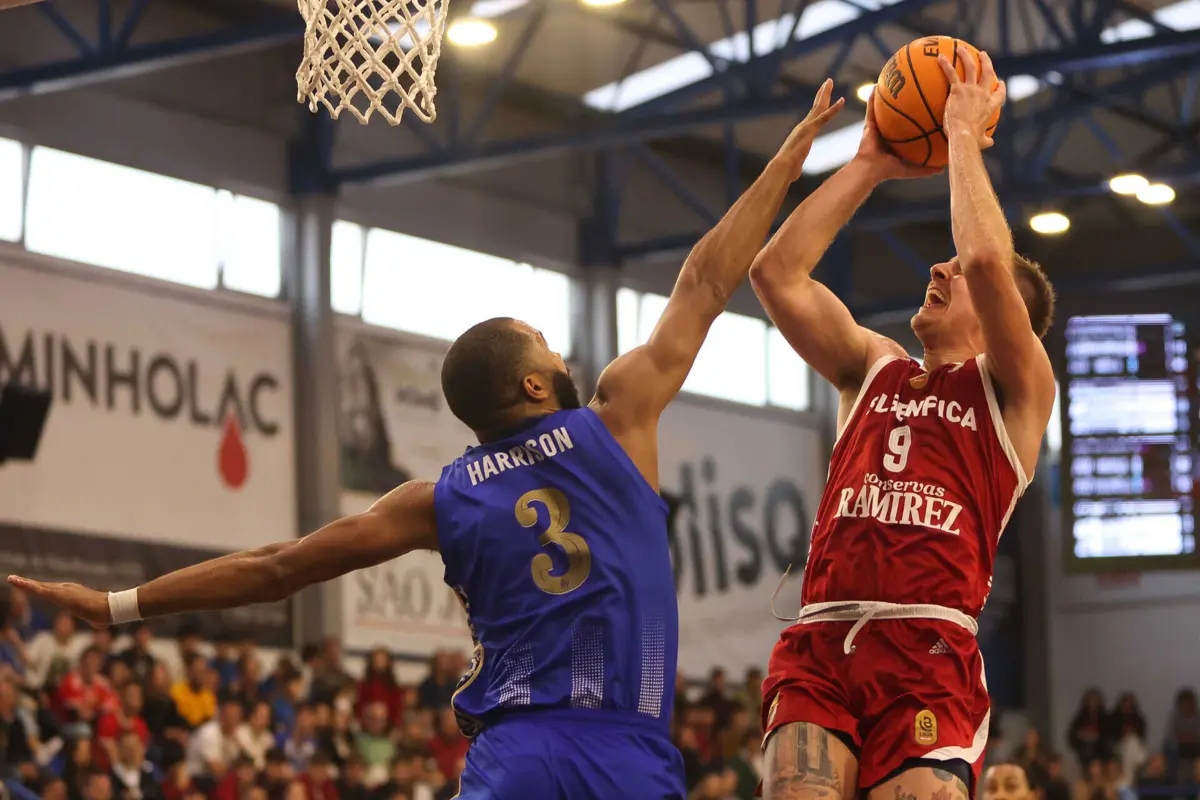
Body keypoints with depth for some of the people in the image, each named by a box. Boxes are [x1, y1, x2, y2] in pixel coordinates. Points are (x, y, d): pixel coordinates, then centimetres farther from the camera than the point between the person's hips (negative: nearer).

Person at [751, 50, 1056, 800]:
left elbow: (987, 262, -7)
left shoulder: (1015, 388, 11)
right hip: (819, 644, 4)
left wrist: (964, 134, 6)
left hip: (929, 650, -3)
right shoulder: (874, 366, 26)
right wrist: (870, 166, 21)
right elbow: (777, 272, 18)